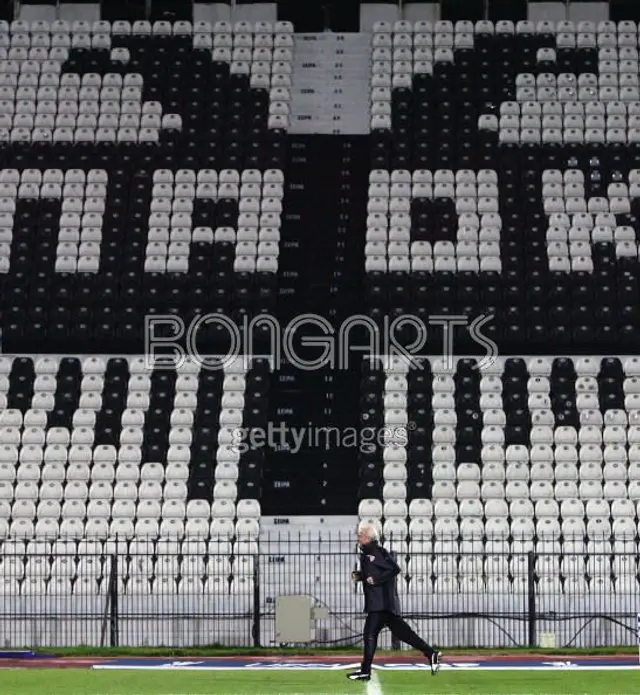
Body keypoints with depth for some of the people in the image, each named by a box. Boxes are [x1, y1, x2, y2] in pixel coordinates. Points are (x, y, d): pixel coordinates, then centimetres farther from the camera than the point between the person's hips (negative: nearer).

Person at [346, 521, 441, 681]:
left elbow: (395, 569, -20)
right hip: (376, 601, 10)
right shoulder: (366, 553, 15)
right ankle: (431, 653, 11)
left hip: (381, 603, -10)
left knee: (370, 633, -7)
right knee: (400, 630, 10)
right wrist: (358, 576, 9)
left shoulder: (377, 552, -14)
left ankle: (365, 671, -4)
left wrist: (376, 580, -19)